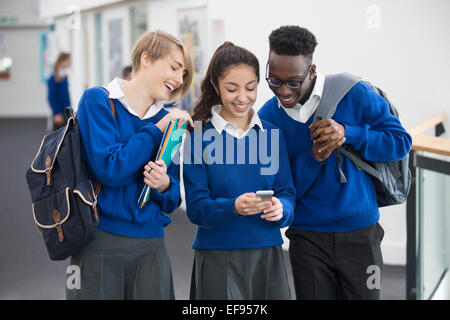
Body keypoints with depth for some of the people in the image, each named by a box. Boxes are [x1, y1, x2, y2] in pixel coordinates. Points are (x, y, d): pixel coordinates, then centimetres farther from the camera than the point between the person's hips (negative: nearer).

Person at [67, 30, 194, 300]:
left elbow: (172, 200, 11)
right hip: (100, 245, -4)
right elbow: (109, 169, -16)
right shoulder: (98, 101, -4)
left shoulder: (168, 120, 10)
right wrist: (157, 129, -10)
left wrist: (164, 185, -12)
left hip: (151, 246, 5)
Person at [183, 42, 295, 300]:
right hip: (218, 256, -3)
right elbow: (196, 208, -8)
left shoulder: (272, 134, 6)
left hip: (267, 253, 3)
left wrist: (280, 209, -19)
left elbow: (287, 192, 4)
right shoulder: (199, 136, -4)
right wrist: (233, 207, -27)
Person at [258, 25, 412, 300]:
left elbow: (401, 141, -5)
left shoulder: (354, 94, -8)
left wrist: (347, 133, -20)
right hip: (307, 238, 1)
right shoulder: (268, 117, -2)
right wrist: (314, 158, -20)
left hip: (360, 233, -1)